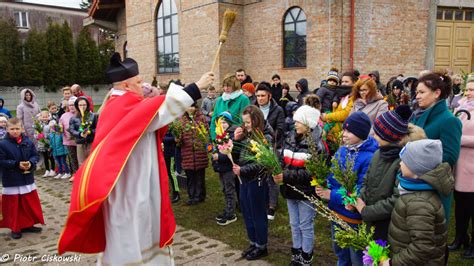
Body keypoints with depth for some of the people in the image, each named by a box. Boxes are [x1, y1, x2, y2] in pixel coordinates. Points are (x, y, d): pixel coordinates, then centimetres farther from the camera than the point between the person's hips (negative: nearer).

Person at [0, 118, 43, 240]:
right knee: (13, 205, 7)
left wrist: (31, 163, -16)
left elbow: (35, 155, 4)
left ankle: (28, 224, 30)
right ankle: (15, 228, 21)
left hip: (27, 179, 4)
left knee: (30, 203, 13)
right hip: (11, 181, -3)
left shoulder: (28, 142, -2)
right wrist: (17, 164, -21)